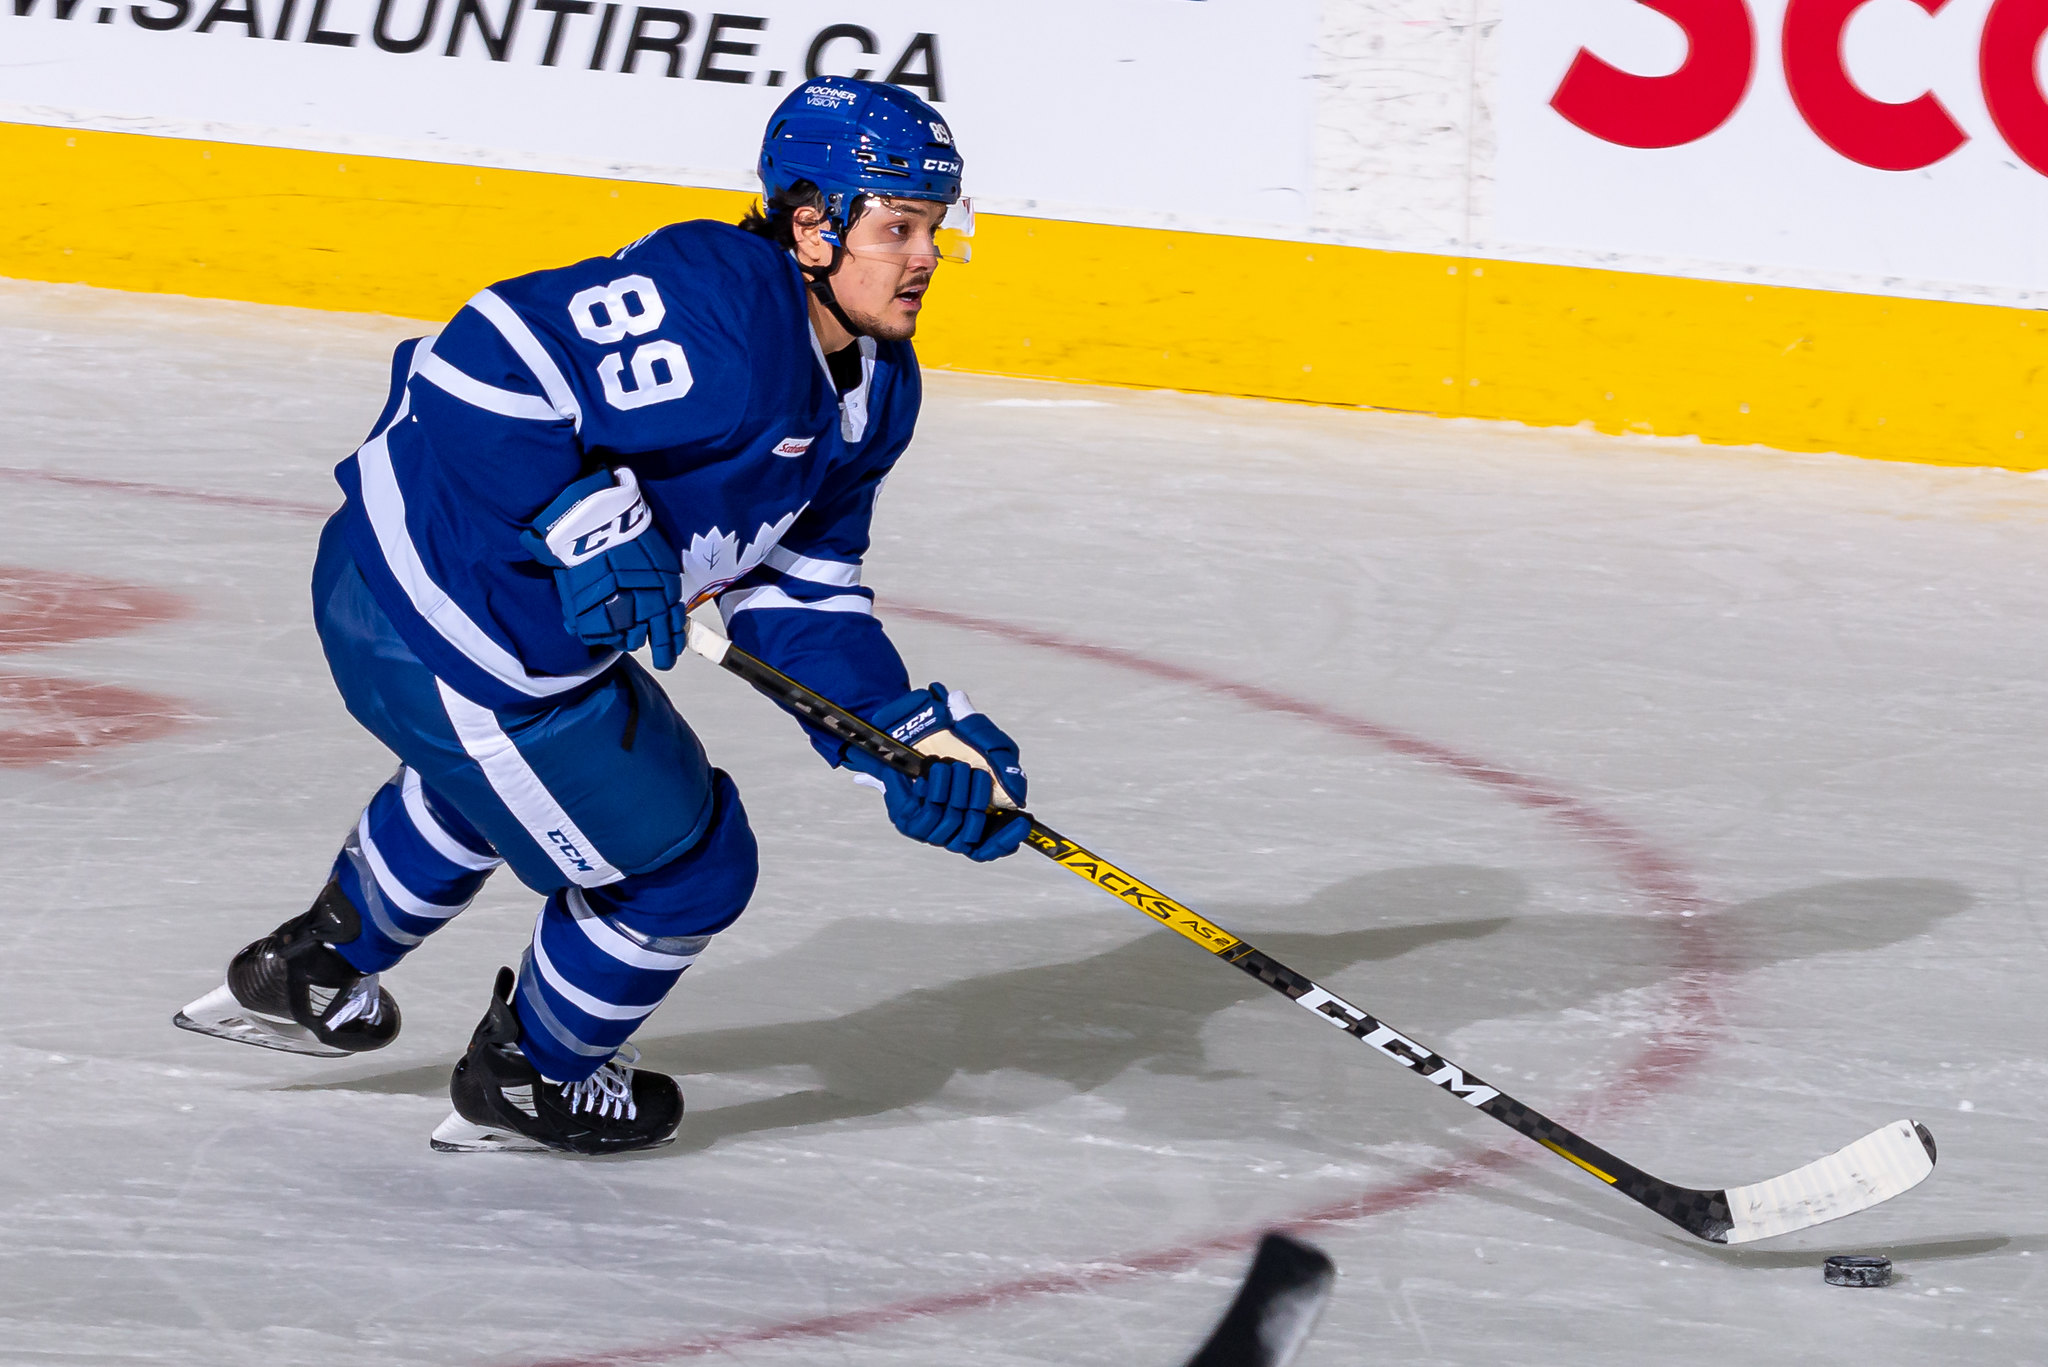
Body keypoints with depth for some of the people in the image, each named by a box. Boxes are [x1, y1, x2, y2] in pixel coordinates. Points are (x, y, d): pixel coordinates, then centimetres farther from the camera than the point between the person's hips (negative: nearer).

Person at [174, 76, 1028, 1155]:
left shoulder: (877, 391, 4)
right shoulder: (716, 307, -27)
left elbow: (797, 594, 6)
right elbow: (480, 365, -30)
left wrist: (907, 739, -6)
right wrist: (593, 526, -33)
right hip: (460, 638, -10)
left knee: (502, 773, 39)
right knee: (682, 863, 6)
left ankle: (309, 971, 58)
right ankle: (526, 1084, 31)